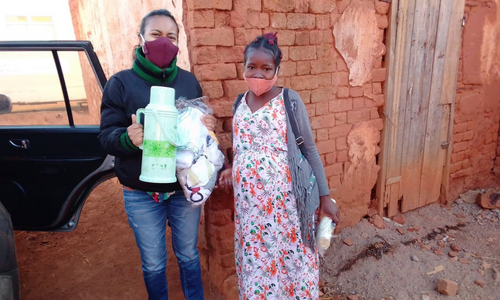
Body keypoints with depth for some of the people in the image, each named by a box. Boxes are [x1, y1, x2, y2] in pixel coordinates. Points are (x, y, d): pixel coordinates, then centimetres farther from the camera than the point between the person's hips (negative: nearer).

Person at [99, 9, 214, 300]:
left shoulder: (189, 81, 1)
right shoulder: (120, 83, -6)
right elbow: (107, 136, -8)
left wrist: (208, 126, -15)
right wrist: (128, 137, -30)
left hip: (185, 188, 2)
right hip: (142, 195, -1)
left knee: (189, 255, 20)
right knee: (154, 264, 16)